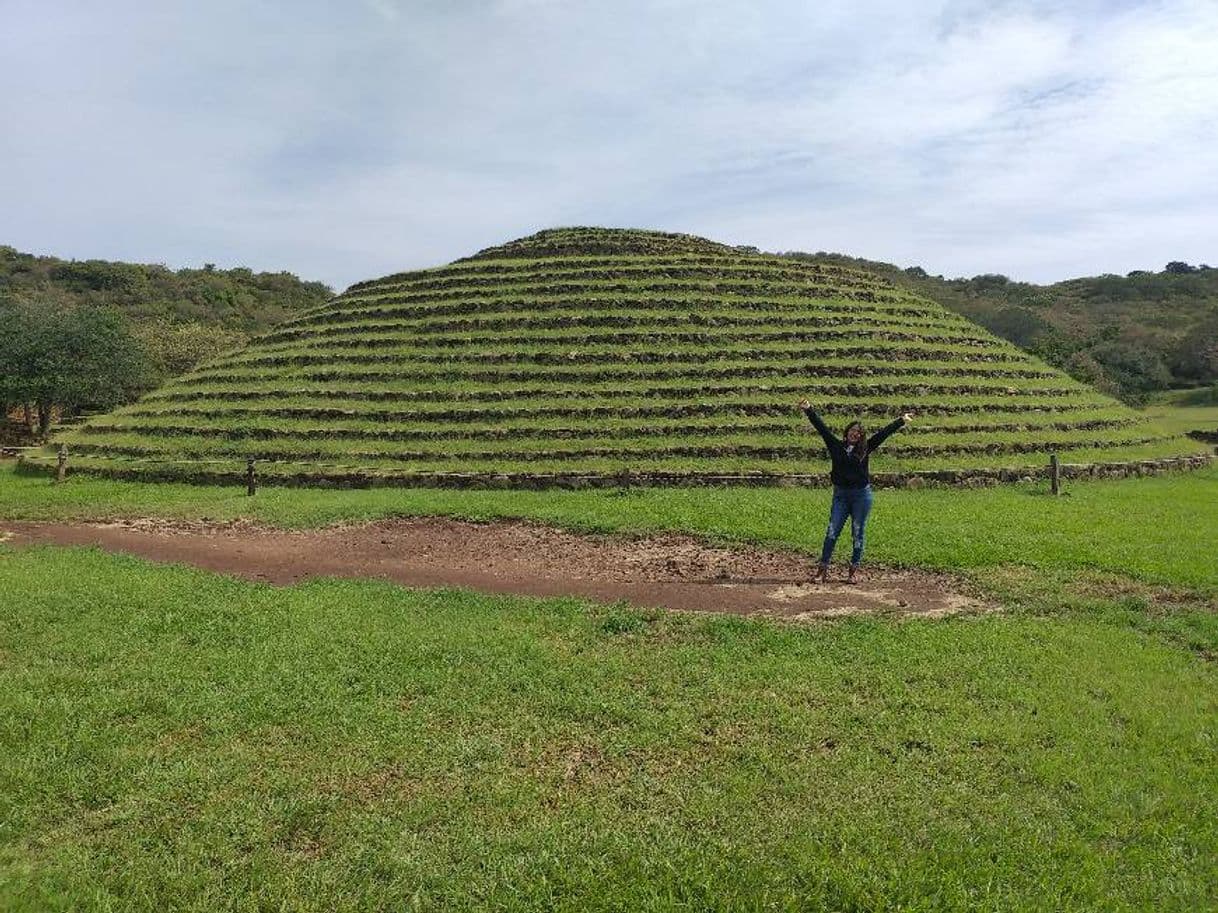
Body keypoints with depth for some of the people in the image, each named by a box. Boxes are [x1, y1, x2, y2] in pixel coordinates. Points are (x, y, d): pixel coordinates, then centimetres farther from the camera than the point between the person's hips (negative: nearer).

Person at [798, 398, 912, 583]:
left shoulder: (865, 449, 6)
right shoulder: (836, 446, 6)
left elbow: (884, 432, 8)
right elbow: (821, 428, 2)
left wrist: (901, 421, 9)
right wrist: (808, 410, -2)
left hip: (862, 495, 0)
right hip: (840, 495, 0)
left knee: (858, 534, 5)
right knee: (832, 532, -4)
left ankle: (853, 571, 12)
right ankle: (823, 570, -1)